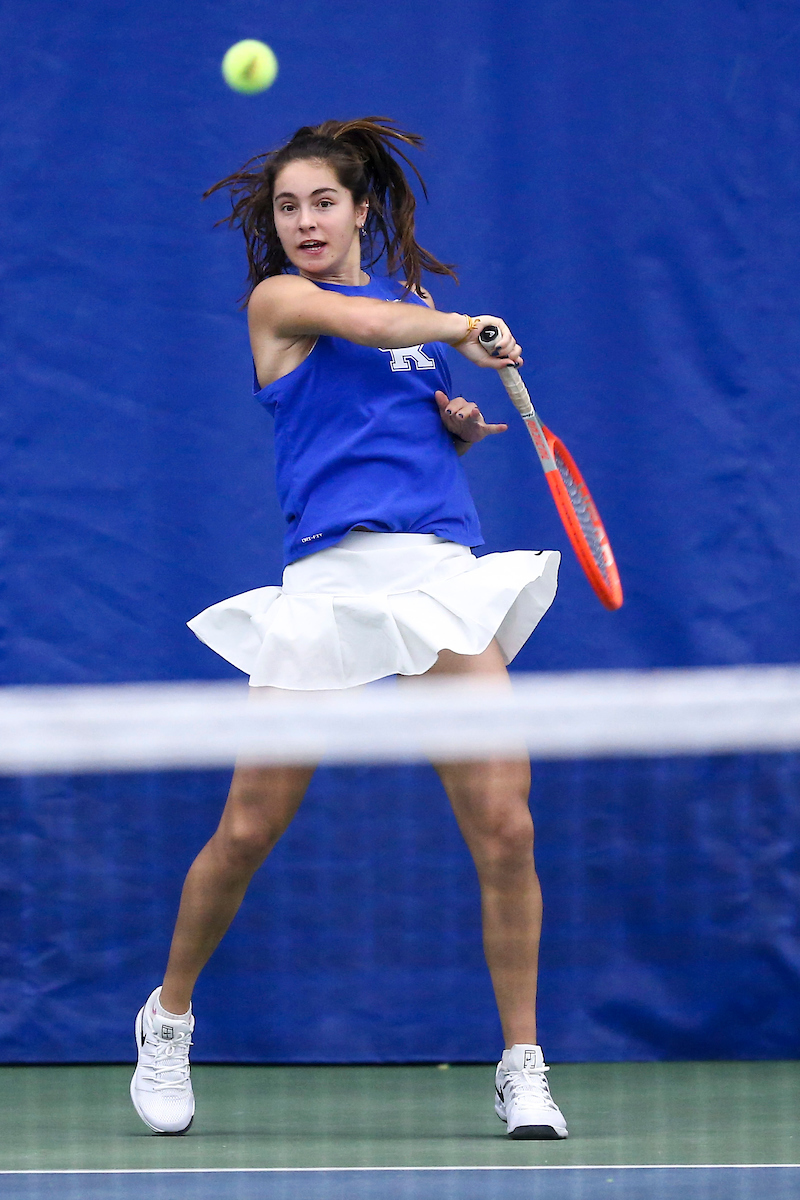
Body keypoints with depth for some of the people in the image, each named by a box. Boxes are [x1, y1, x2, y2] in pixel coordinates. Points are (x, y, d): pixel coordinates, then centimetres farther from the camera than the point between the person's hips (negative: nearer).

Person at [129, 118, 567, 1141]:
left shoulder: (417, 297, 21)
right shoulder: (278, 299, 5)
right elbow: (368, 326, -16)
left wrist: (462, 425, 9)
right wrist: (464, 329, -23)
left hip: (446, 573, 4)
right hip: (332, 578, -4)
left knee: (504, 827, -8)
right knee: (249, 829, -1)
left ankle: (523, 1068, 1)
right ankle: (168, 1017, 24)